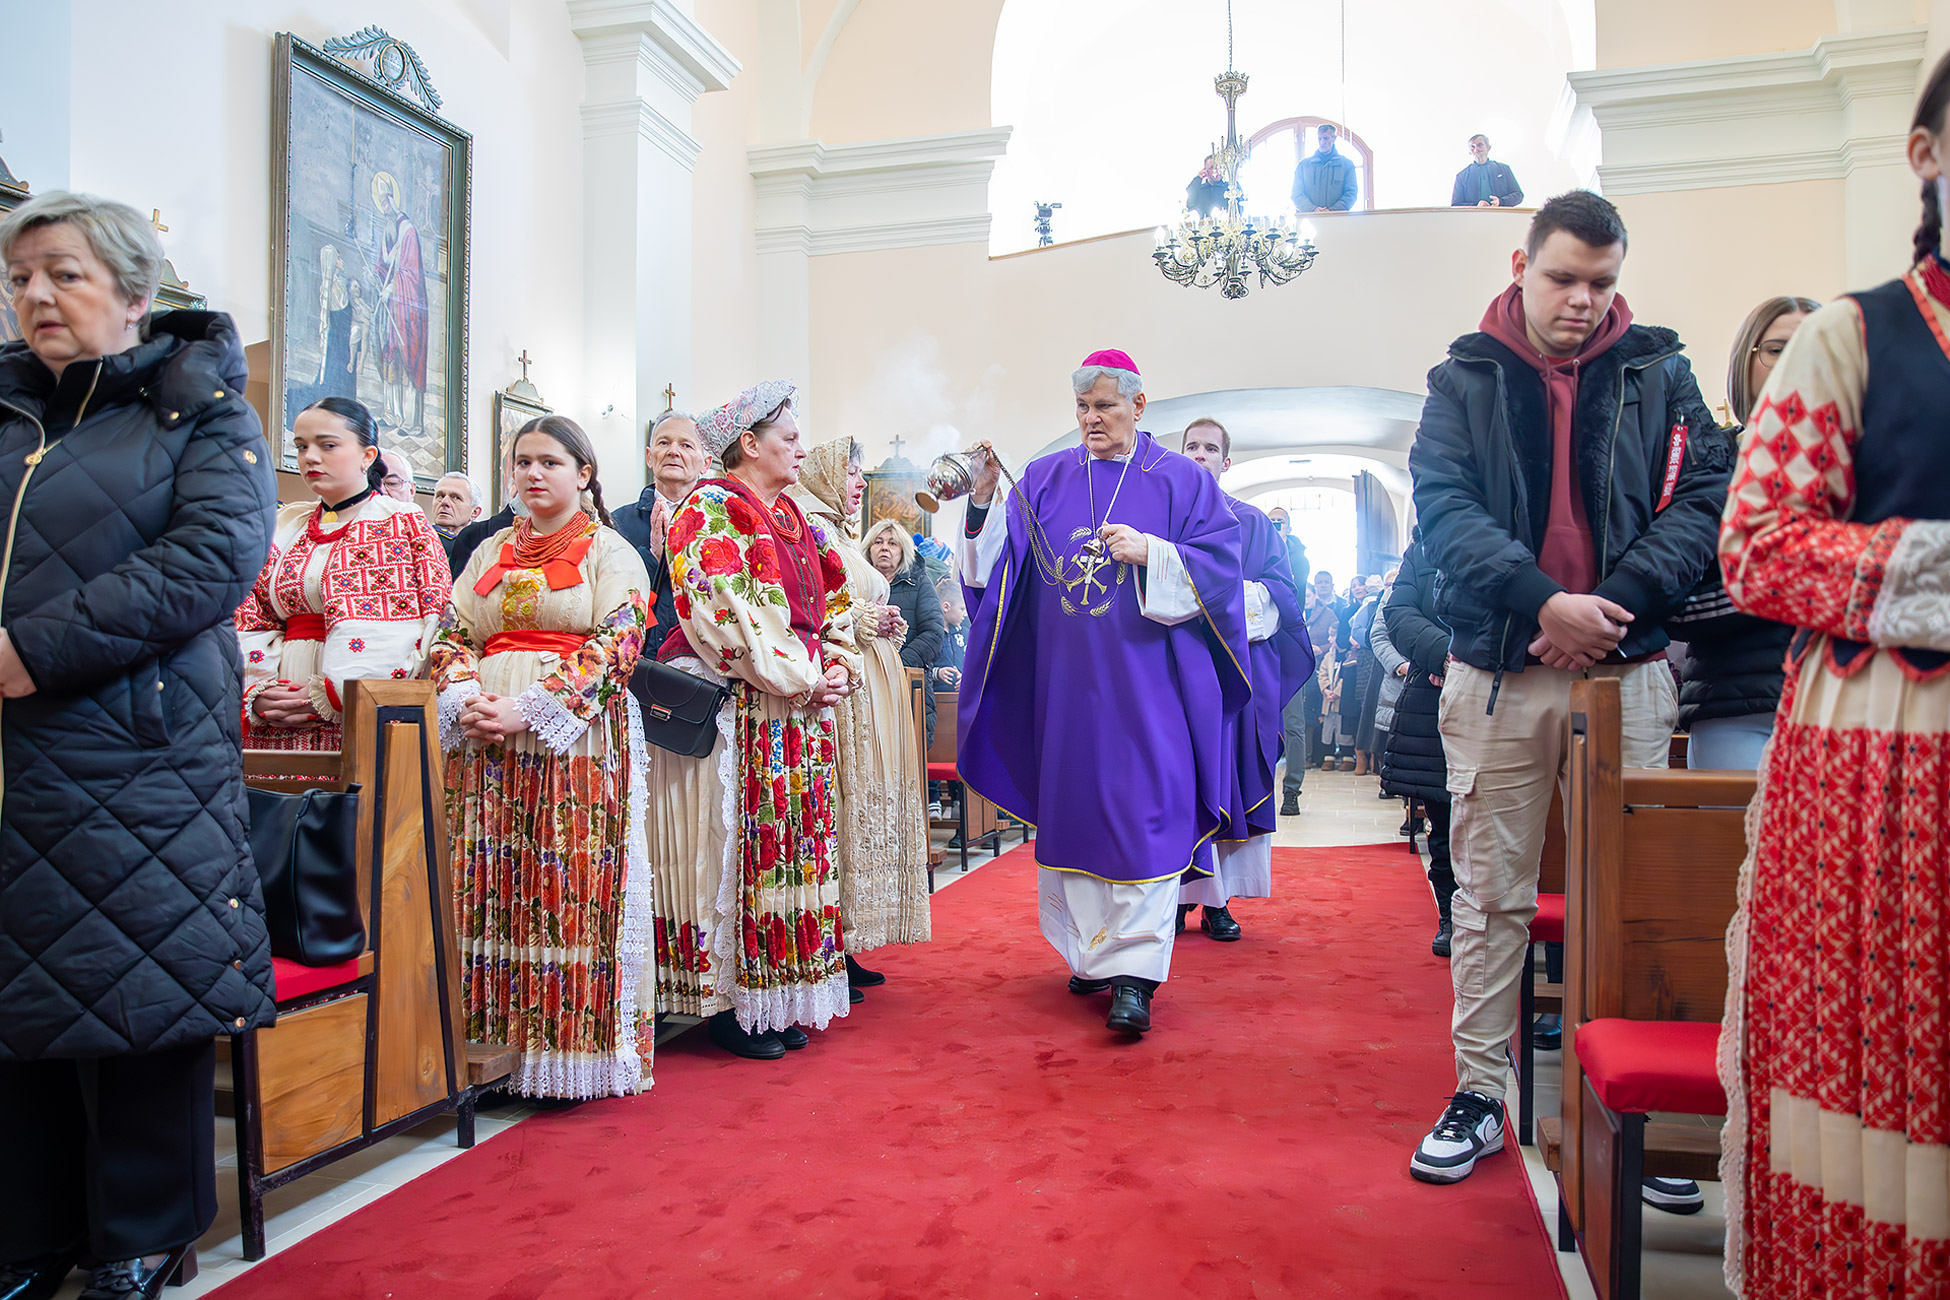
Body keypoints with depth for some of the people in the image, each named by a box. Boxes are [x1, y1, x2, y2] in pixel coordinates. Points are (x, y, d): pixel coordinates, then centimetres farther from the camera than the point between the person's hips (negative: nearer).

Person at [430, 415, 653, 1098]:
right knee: (493, 887, 3)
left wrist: (527, 709, -17)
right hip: (485, 746, 5)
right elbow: (450, 636, 14)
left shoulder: (610, 551, 4)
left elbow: (615, 644, -9)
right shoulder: (491, 552, 19)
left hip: (577, 743, -4)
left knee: (572, 890, -5)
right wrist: (466, 701, -8)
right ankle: (499, 1042, 12)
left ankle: (573, 1047, 4)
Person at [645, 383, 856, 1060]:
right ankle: (728, 1004, 7)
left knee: (791, 845, 9)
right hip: (736, 709, -8)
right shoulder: (710, 510, -6)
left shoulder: (793, 517, 19)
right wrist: (804, 679, -16)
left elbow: (832, 602, 21)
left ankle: (776, 1000, 17)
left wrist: (838, 667, 2)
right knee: (734, 848, -4)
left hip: (800, 712, 8)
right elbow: (726, 616, -17)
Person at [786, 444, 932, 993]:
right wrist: (866, 619, -12)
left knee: (870, 801, 8)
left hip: (872, 681, 10)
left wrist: (887, 626, 11)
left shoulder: (843, 536, 25)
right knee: (842, 805, -11)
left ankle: (845, 947, 13)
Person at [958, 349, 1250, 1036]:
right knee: (1075, 809, 8)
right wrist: (982, 503, -13)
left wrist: (1150, 554, -18)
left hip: (1146, 682, -3)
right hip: (1067, 683, 3)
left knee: (1142, 817, -8)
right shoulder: (1045, 479, 11)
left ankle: (1135, 973, -5)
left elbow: (1218, 568, -3)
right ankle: (1094, 951, 22)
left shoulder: (1179, 481, 4)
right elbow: (998, 564, 4)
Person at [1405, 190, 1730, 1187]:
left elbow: (1705, 497, 0)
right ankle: (1478, 1092, 16)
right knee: (1490, 893, 5)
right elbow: (1443, 506, -6)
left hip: (1629, 671, 1)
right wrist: (1544, 601, -19)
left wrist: (1620, 599, -15)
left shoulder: (1658, 374, 9)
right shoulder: (1464, 378, 6)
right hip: (1498, 677, -1)